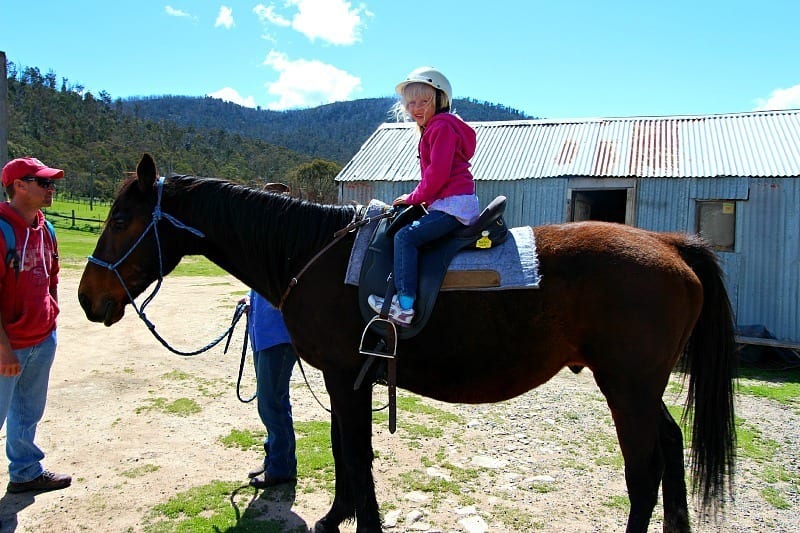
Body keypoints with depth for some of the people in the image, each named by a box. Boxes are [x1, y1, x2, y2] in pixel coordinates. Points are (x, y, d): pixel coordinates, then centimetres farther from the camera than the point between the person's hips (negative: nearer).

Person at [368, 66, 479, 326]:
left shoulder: (442, 126, -9)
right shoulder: (432, 128, 24)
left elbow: (437, 172, -18)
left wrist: (414, 197, -7)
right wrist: (418, 198, 15)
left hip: (453, 204, -11)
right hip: (454, 204, 11)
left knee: (406, 236, -20)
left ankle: (404, 305, -25)